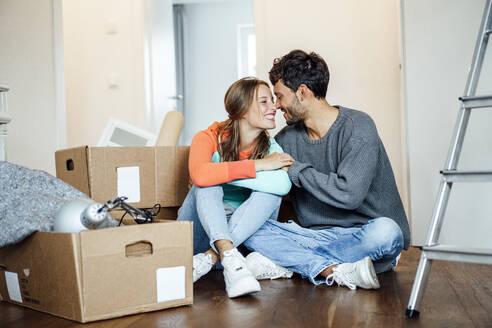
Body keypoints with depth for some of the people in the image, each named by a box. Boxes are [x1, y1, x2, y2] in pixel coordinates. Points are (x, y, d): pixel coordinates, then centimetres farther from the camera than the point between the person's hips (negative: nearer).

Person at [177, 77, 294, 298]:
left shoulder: (270, 147, -3)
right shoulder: (209, 138, -11)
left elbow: (283, 184, -27)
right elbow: (200, 175, -36)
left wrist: (223, 174, -26)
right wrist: (259, 165, -29)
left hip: (243, 235, 2)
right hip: (200, 231, -2)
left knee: (271, 192, -23)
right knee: (207, 185, -27)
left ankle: (209, 258, -34)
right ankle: (230, 260, -45)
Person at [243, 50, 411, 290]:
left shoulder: (357, 127, -12)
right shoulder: (288, 138, 6)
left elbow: (349, 194, -24)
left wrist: (295, 169, -14)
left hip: (361, 237, -5)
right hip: (318, 237, 5)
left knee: (384, 231, -38)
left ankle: (289, 262, -23)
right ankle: (336, 271, -30)